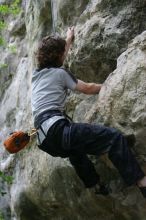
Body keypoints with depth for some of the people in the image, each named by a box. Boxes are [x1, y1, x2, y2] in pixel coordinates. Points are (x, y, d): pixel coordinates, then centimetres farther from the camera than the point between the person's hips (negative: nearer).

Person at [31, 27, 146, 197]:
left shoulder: (37, 74, 24)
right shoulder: (59, 73, 4)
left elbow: (56, 56, 43)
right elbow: (87, 88, 11)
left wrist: (68, 40, 56)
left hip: (45, 141, 9)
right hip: (57, 129, -9)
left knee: (76, 149, 39)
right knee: (114, 137, -16)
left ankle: (97, 186, 40)